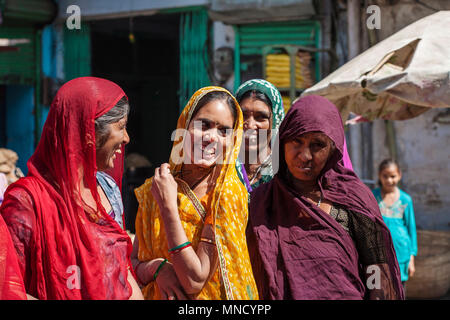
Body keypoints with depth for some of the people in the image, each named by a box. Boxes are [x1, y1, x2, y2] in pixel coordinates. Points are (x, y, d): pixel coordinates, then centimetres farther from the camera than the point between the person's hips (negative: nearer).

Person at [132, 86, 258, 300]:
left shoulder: (228, 195, -18)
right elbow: (131, 261, -1)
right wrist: (157, 268, -20)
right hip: (155, 295, 3)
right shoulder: (152, 189, -8)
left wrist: (168, 204, -24)